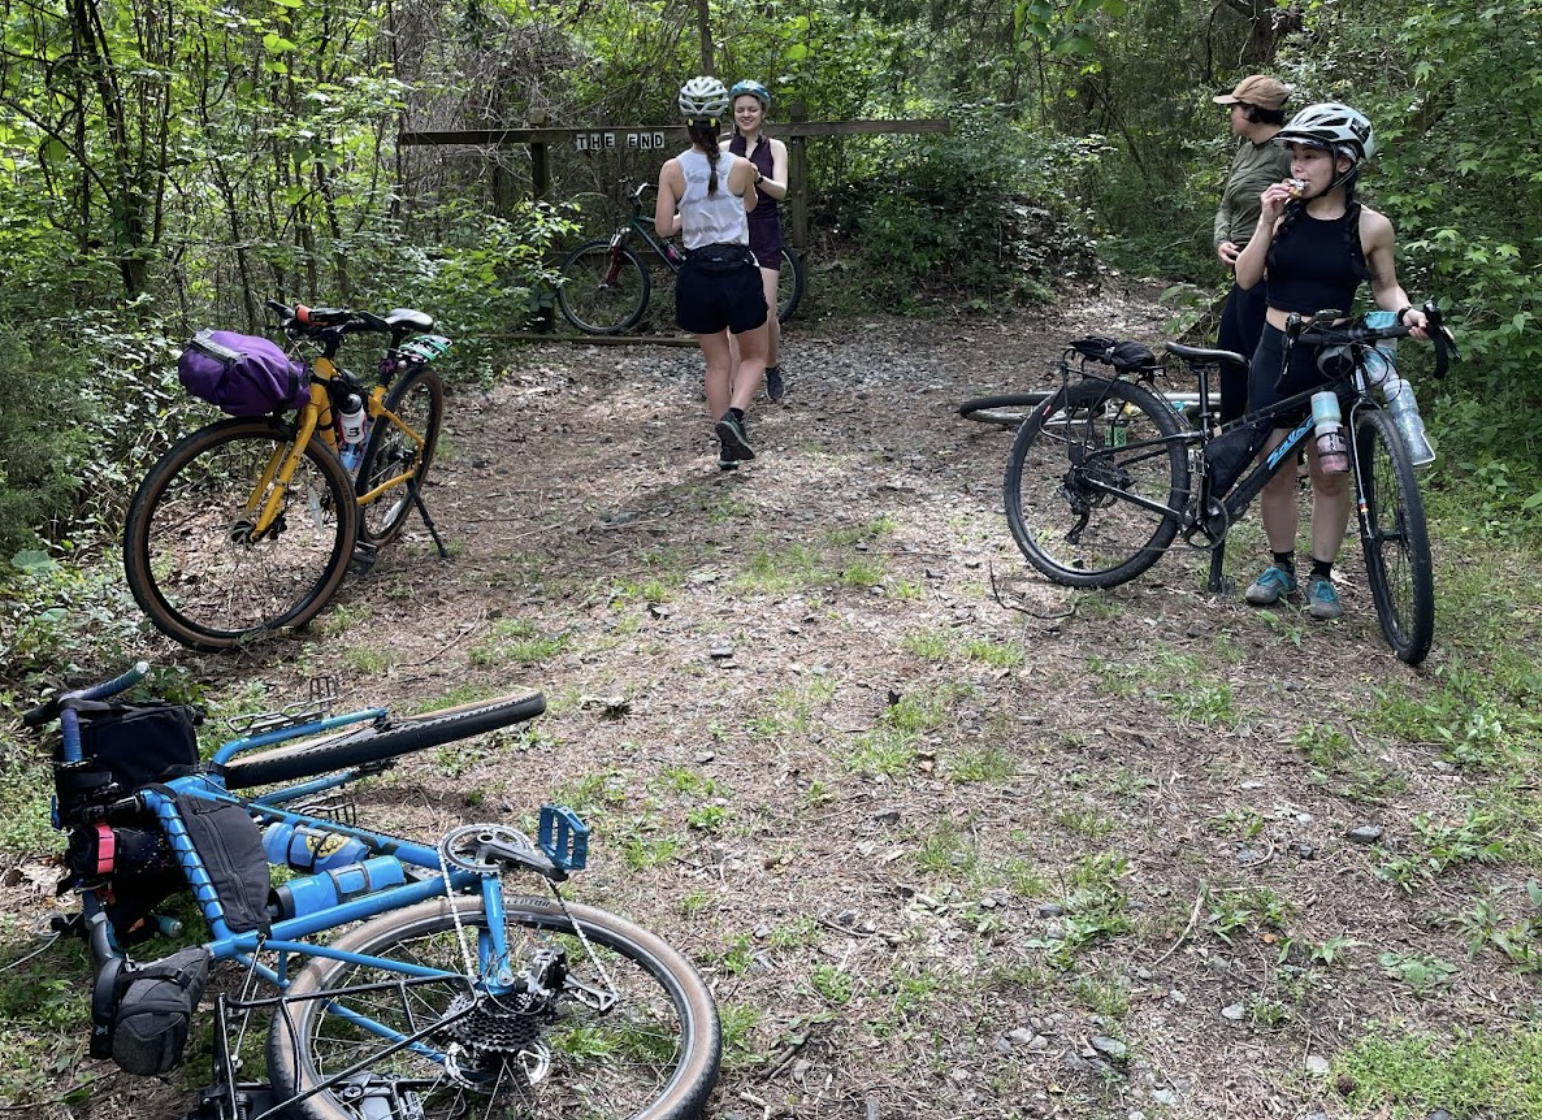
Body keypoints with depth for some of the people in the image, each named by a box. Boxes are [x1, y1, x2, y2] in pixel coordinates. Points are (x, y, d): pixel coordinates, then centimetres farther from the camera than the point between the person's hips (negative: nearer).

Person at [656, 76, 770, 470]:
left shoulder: (672, 169, -5)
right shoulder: (740, 167, -5)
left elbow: (663, 228, -5)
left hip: (697, 275, 2)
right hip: (738, 271, -2)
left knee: (717, 362, 15)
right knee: (754, 356, 14)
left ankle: (728, 446, 14)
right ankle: (733, 414, -13)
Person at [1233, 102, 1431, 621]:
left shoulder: (1370, 226, -4)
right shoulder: (1284, 213, 0)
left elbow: (1384, 285, 8)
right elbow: (1247, 278, -4)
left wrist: (1406, 312, -12)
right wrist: (1267, 222, -14)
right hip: (1276, 355, 2)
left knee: (1330, 476, 6)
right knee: (1275, 471, 7)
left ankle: (1322, 575, 21)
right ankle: (1281, 566, 25)